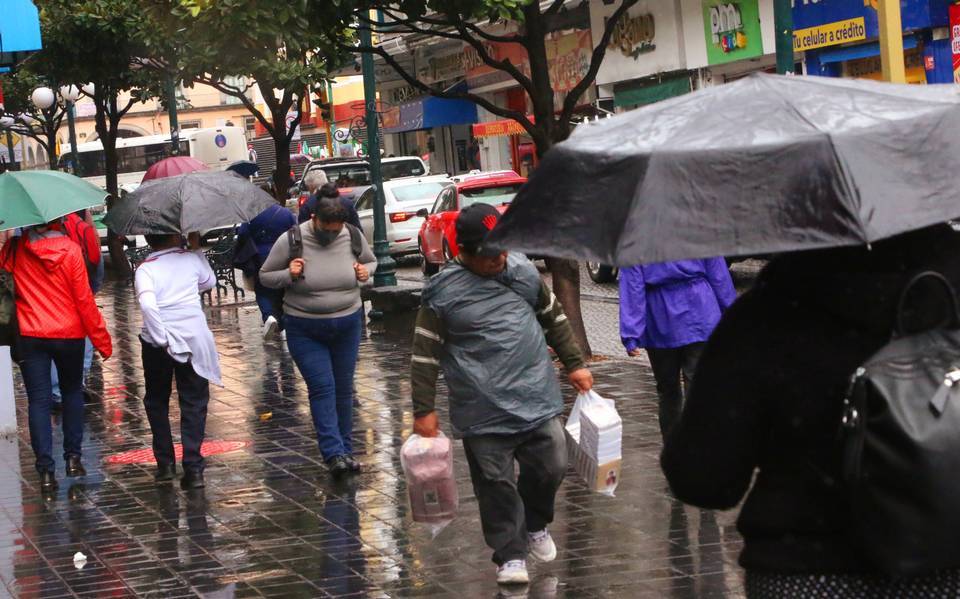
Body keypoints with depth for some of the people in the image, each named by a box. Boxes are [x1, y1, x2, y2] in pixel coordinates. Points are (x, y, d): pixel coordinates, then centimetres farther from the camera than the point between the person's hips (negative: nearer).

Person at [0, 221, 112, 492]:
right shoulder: (70, 249, -11)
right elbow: (84, 299, -9)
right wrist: (101, 340, -1)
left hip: (30, 336, 1)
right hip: (69, 335, -1)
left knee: (38, 400, 2)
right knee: (72, 393, 18)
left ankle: (46, 470, -4)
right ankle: (73, 457, 15)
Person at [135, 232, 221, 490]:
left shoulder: (145, 270, -4)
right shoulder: (191, 259, 2)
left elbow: (148, 304, -21)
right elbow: (210, 281, 23)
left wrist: (162, 340, -17)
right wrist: (196, 247, 25)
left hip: (158, 343, -1)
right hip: (194, 339, 1)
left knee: (156, 402, 18)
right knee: (194, 404, 6)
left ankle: (165, 463, 18)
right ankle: (193, 468, -1)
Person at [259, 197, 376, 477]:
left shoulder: (353, 238, -3)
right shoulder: (290, 241, -12)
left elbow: (371, 261, 16)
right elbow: (265, 276, -2)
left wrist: (366, 272, -6)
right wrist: (288, 275, -20)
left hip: (347, 325, 3)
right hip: (305, 330, -3)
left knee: (344, 388, 9)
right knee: (322, 388, -11)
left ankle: (346, 451, 20)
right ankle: (334, 454, -14)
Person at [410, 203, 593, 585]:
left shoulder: (523, 271, 5)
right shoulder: (443, 292, -8)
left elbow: (554, 318, 20)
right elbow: (425, 354, -6)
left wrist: (574, 364, 20)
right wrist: (424, 410, -7)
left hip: (538, 400, 4)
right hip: (484, 413, -4)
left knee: (550, 468, 8)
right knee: (496, 484, 0)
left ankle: (535, 525, 36)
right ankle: (510, 556, 14)